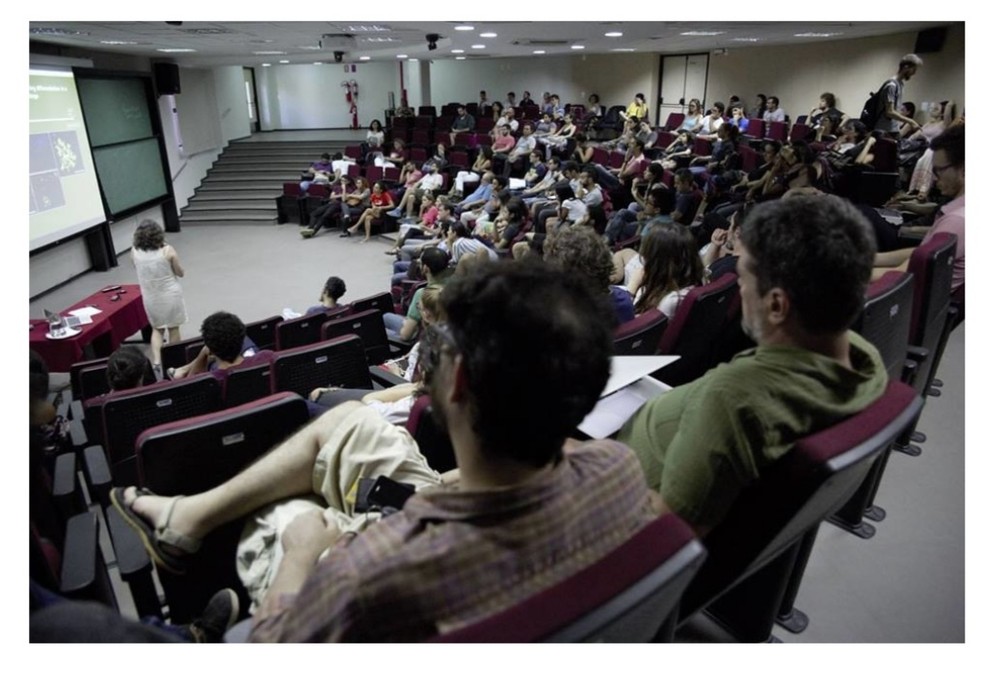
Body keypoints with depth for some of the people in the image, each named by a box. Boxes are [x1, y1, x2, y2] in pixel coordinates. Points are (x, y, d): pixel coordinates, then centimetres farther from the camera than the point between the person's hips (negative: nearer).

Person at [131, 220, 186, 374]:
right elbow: (180, 273, -5)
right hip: (170, 294, -3)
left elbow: (138, 269, 10)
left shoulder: (134, 252, -7)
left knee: (157, 329, 19)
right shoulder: (167, 250, -15)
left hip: (150, 297, 3)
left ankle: (156, 362, 4)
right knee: (173, 329, 12)